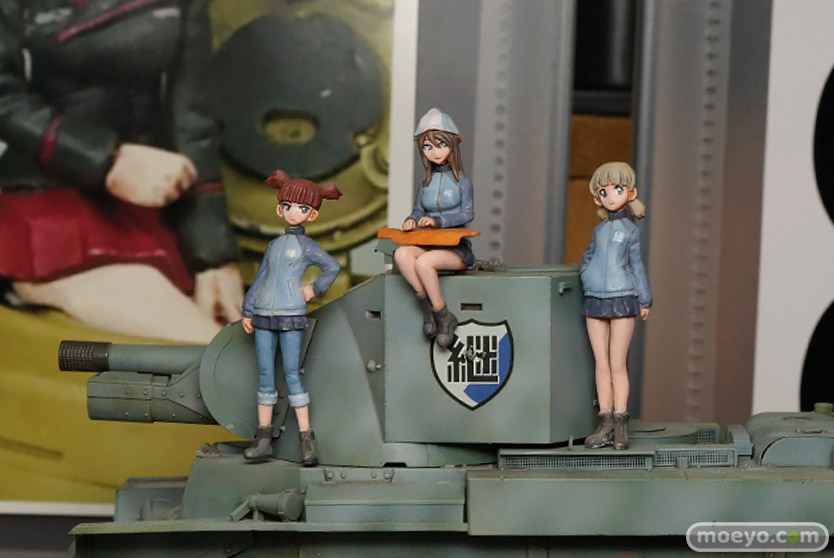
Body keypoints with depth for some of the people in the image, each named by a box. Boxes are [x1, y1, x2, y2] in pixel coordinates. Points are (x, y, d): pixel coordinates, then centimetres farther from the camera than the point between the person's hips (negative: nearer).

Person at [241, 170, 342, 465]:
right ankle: (263, 438, 7)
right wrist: (247, 311, 14)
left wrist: (315, 289, -4)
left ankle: (307, 439, -5)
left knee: (292, 374, -7)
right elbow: (260, 279, 17)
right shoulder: (274, 245, 15)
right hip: (264, 317, 5)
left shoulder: (306, 246, 1)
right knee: (265, 374, 4)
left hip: (290, 317, -5)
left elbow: (333, 267, -5)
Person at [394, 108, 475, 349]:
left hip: (456, 249, -5)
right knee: (402, 254, -29)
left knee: (423, 263, -36)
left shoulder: (461, 181, 2)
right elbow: (418, 212, 17)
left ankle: (444, 317, -21)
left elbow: (467, 214, -9)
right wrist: (411, 221, -8)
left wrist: (437, 221, -22)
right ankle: (427, 306, -22)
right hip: (429, 246, 5)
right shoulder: (425, 186, 18)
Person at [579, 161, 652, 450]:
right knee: (601, 364, 5)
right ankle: (605, 423, 9)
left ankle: (620, 425, 1)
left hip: (622, 300, -4)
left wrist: (644, 300, 7)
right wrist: (587, 278, 7)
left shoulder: (630, 230, 3)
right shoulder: (599, 230, 12)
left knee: (617, 364, -3)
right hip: (595, 301, 4)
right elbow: (586, 260, 23)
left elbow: (637, 264, 6)